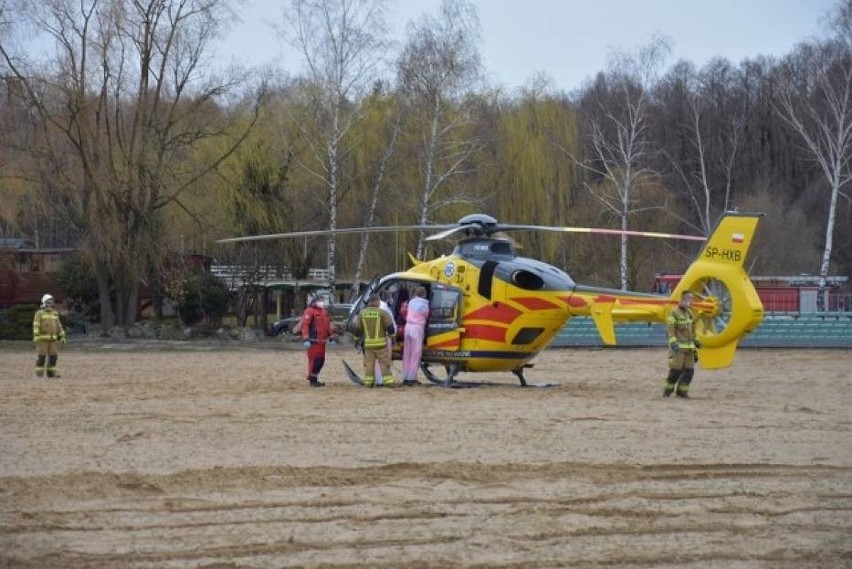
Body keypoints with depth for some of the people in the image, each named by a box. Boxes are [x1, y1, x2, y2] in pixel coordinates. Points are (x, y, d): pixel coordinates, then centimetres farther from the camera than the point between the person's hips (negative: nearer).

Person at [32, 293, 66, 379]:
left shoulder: (55, 314, 13)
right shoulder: (39, 313, -4)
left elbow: (59, 326, 15)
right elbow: (36, 326, -12)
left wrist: (62, 337, 10)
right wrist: (36, 336, -22)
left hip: (52, 339, 5)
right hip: (42, 339, -5)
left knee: (53, 356, 0)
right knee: (41, 356, -7)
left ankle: (51, 373, 6)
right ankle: (39, 374, -2)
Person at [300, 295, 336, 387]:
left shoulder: (324, 312, 19)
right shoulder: (309, 312, -8)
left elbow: (328, 325, 25)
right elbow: (305, 325, -15)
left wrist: (331, 337, 21)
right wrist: (306, 339, -22)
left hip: (321, 340, 9)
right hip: (313, 340, -9)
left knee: (321, 360, 11)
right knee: (314, 359, -10)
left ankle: (314, 378, 22)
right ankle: (312, 380, -4)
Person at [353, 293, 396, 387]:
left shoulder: (362, 313, 4)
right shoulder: (383, 313, -10)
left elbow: (358, 329, 10)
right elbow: (390, 327, -6)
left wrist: (357, 339, 22)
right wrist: (391, 336, 8)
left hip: (367, 344, 3)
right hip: (381, 343, -3)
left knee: (369, 363, 9)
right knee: (384, 363, 2)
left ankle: (368, 382, 8)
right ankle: (388, 381, -1)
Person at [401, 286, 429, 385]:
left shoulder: (411, 302, 10)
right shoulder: (424, 304, -7)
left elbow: (407, 313, 14)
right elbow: (426, 316, 5)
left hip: (408, 326, 6)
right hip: (417, 328, -6)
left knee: (407, 353, 10)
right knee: (416, 354, -3)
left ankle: (405, 377, 10)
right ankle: (412, 378, -7)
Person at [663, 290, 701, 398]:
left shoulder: (689, 312, 14)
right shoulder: (674, 313, -10)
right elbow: (670, 329, -15)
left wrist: (696, 341, 24)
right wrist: (673, 343, -24)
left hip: (689, 347, 7)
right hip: (678, 347, -7)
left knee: (689, 370, 2)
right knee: (676, 370, -8)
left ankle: (682, 391, 10)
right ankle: (667, 390, 6)